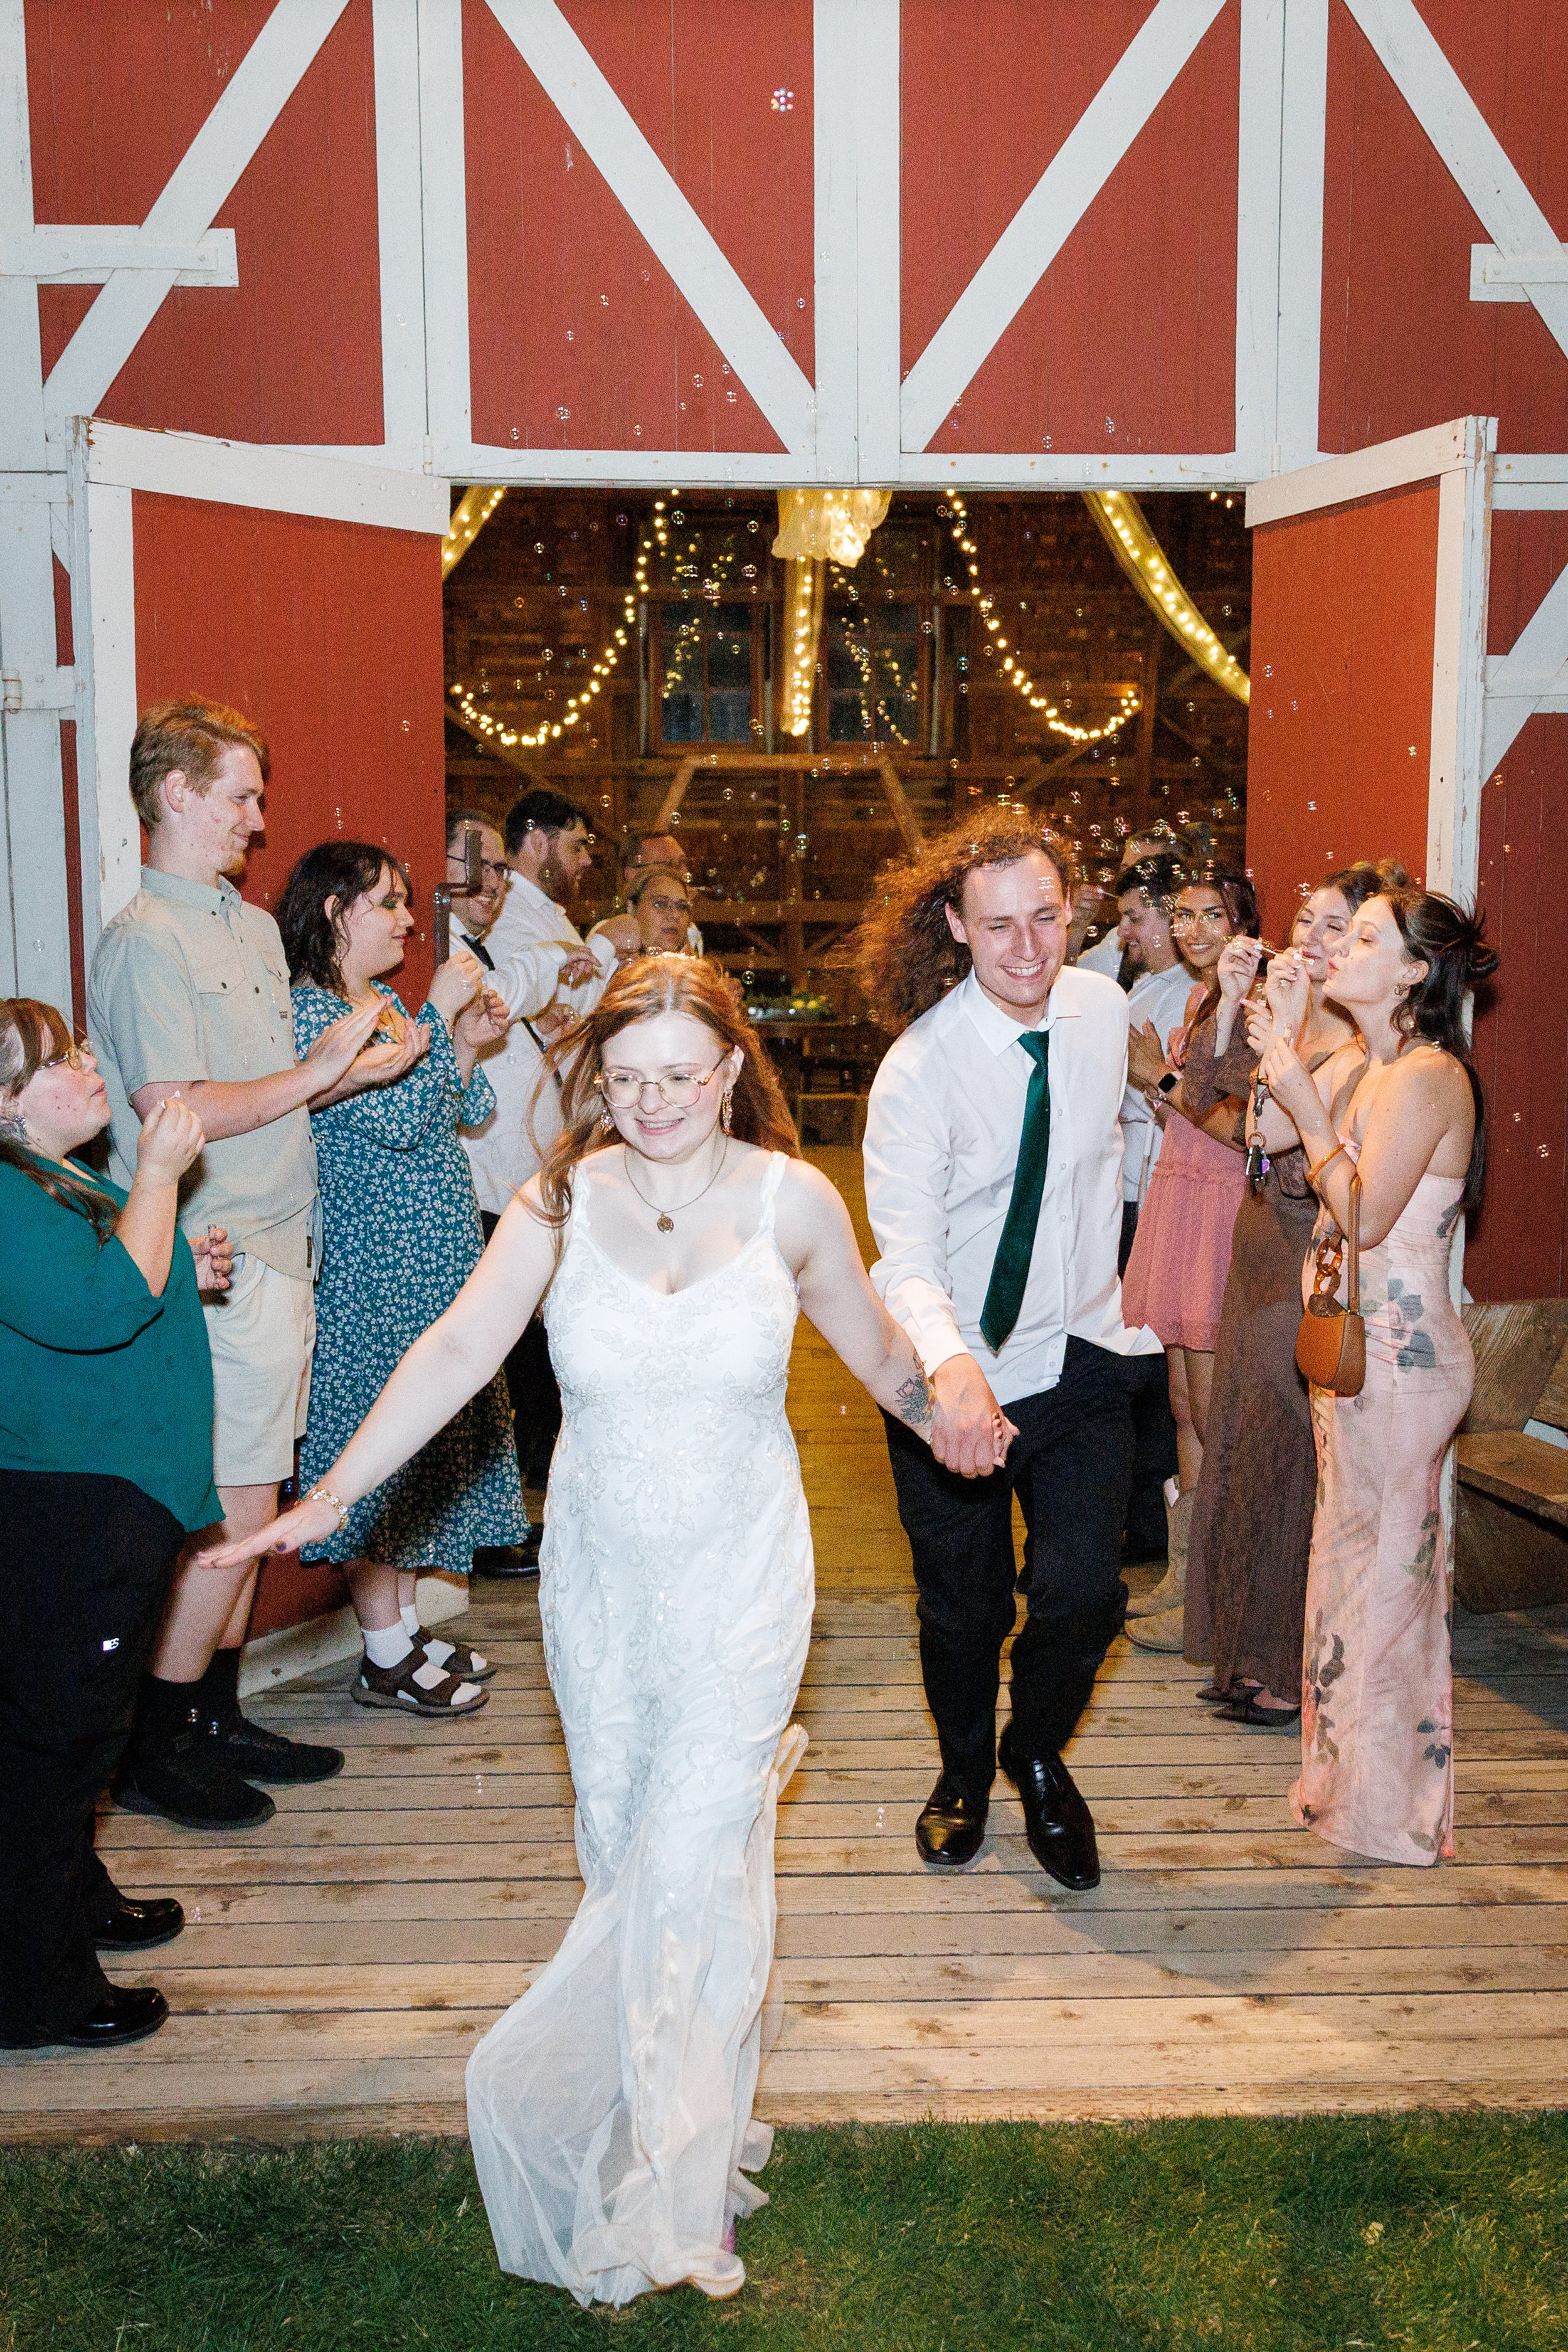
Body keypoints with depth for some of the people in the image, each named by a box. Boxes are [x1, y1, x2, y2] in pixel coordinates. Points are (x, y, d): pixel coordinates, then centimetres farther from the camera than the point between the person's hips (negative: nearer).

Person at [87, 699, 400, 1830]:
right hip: (222, 1265, -9)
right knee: (235, 1513, -4)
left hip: (277, 1250, 9)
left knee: (248, 1509, 14)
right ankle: (154, 1749, 10)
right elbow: (174, 1113, -20)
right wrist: (317, 1073, -14)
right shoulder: (147, 940, -12)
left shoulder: (256, 927, 16)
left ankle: (217, 1718, 26)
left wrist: (359, 1068, 4)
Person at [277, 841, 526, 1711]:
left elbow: (454, 1115, 18)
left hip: (430, 1262, 9)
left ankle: (407, 1628, 25)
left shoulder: (385, 1002, 14)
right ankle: (385, 1658, 9)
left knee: (422, 1436, 14)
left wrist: (466, 1045, 2)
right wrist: (440, 1014, -18)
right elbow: (396, 1121, -23)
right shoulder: (307, 1012, -14)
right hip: (370, 1271, -9)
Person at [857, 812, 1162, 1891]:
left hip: (1080, 1358, 3)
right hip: (956, 1375, -3)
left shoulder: (1106, 1009, -3)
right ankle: (965, 1771, 41)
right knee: (962, 1607, 10)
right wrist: (950, 1368, -46)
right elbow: (906, 1258, -28)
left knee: (1083, 1589, -9)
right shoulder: (919, 1068, -20)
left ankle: (1038, 1757, 24)